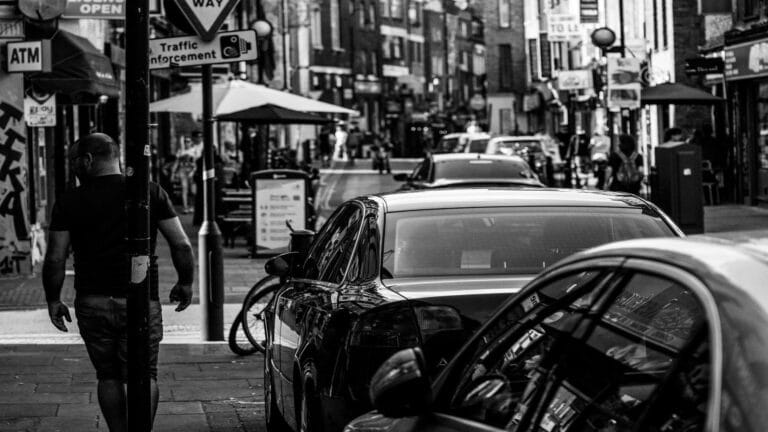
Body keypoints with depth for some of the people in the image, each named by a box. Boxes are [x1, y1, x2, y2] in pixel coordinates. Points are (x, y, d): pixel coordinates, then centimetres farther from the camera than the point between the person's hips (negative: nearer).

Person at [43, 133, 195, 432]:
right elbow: (181, 245, -1)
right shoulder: (151, 193, 1)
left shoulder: (69, 202, 0)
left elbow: (55, 258, -2)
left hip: (92, 303, 1)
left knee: (108, 376, 14)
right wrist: (185, 283, 13)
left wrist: (53, 300, 10)